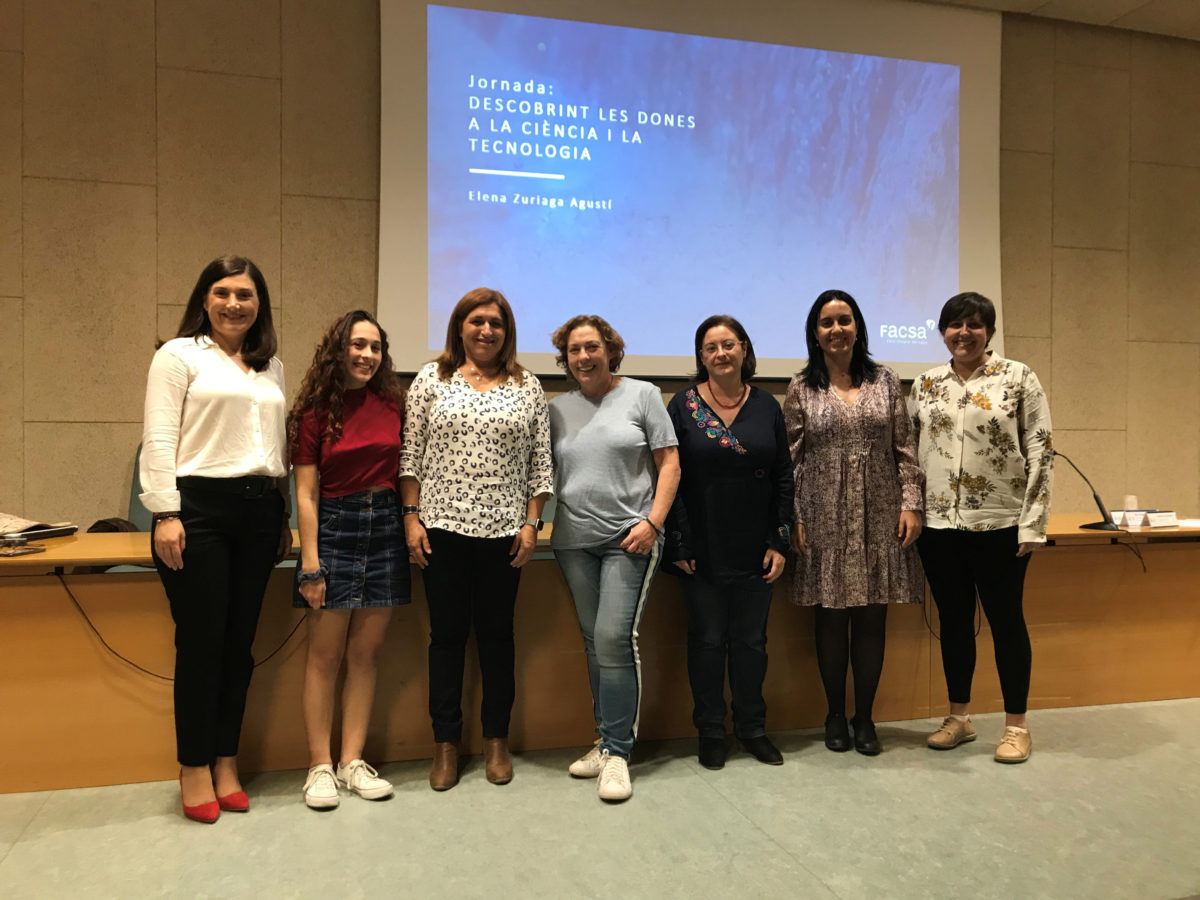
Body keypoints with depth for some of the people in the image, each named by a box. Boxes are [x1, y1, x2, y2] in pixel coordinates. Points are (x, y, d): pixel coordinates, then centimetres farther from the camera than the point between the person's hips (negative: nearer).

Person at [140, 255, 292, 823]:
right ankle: (194, 770, 14)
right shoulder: (178, 355, 2)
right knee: (201, 641, -1)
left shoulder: (272, 367, 17)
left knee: (240, 642, 8)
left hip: (259, 510, 5)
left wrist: (283, 517, 15)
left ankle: (226, 764, 20)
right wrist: (165, 514, -12)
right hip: (199, 505, -4)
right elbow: (159, 440, -5)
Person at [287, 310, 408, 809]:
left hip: (385, 527, 3)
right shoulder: (315, 410, -5)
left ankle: (352, 761, 19)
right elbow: (306, 492, -7)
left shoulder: (392, 404, 4)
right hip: (333, 527, -3)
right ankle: (320, 767, 15)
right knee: (325, 655, 3)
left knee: (365, 653, 8)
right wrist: (310, 563, -11)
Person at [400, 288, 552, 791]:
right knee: (447, 634, 7)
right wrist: (412, 517, -3)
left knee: (497, 634, 9)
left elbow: (540, 462, 6)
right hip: (442, 527, 0)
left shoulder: (528, 387, 7)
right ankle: (446, 744, 20)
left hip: (503, 530, 1)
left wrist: (531, 523, 0)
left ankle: (496, 740, 24)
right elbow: (411, 455, 3)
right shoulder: (432, 380, 5)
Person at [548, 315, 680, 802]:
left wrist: (652, 522, -10)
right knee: (594, 642, 10)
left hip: (629, 539, -4)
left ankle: (616, 751, 0)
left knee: (614, 638, -11)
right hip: (574, 541, 4)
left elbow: (669, 461, -1)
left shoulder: (642, 395, 2)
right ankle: (607, 740, 23)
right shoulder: (558, 408, 13)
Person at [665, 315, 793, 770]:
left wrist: (780, 542, 0)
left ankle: (752, 727, 28)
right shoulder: (684, 405, -3)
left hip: (756, 550, 2)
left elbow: (784, 478, 6)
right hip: (703, 551, -2)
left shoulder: (767, 406, 4)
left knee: (752, 640, 12)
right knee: (707, 639, 7)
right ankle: (710, 732, 22)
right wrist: (677, 544, -9)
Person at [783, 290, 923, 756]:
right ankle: (835, 715, 21)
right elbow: (790, 458, 1)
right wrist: (794, 519, -5)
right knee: (830, 618, 5)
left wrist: (911, 504, -2)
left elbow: (905, 449, 5)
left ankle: (864, 717, 20)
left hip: (879, 517, 1)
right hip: (825, 519, -1)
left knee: (872, 618, 5)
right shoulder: (801, 388, 3)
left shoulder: (885, 381, 6)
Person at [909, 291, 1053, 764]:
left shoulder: (1018, 377, -2)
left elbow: (1041, 451, -5)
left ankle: (1016, 725, 20)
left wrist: (1032, 522, -10)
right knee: (953, 620, 12)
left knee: (1006, 619, 6)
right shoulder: (925, 384, 8)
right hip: (939, 522, 3)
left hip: (999, 524, -3)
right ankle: (958, 717, 26)